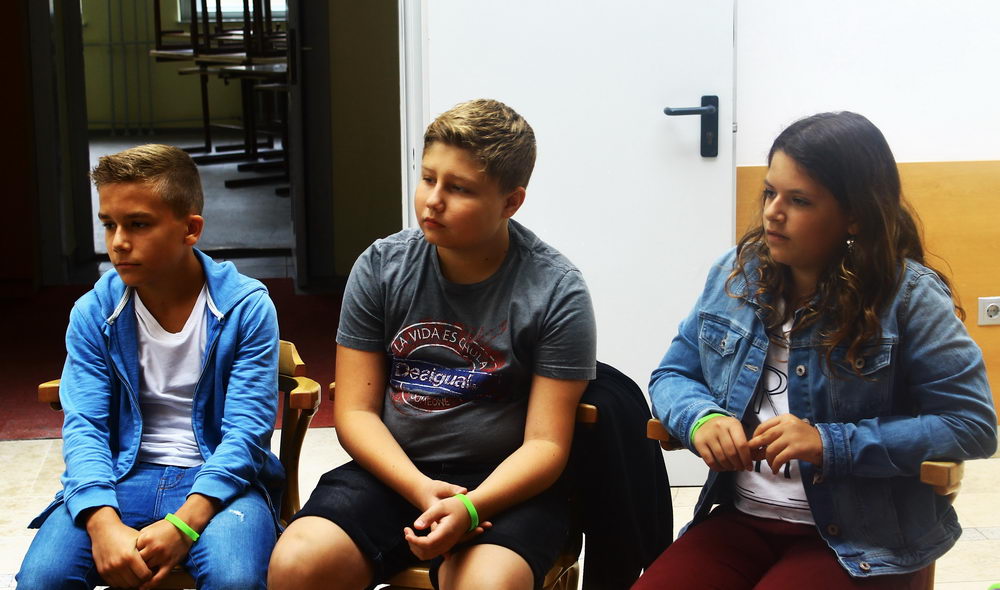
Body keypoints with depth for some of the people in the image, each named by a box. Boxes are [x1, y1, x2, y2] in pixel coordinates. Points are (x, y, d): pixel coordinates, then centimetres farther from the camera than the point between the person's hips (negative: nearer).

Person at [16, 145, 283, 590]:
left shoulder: (247, 307, -6)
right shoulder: (93, 313, 2)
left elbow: (246, 430, -11)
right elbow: (83, 426, -5)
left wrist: (183, 524, -26)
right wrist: (103, 524, -24)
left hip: (217, 478, -2)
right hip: (122, 476, 2)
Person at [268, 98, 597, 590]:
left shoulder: (556, 292, -7)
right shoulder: (380, 267, 1)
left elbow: (545, 443, -9)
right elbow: (355, 411, 1)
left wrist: (469, 507, -26)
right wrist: (420, 489, -16)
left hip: (504, 484, -2)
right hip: (395, 470, 3)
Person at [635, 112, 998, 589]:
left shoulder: (907, 294, -8)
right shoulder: (735, 273, 6)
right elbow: (672, 374, 14)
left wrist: (831, 444, -20)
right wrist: (700, 418, -11)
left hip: (862, 542, -4)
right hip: (740, 519, 4)